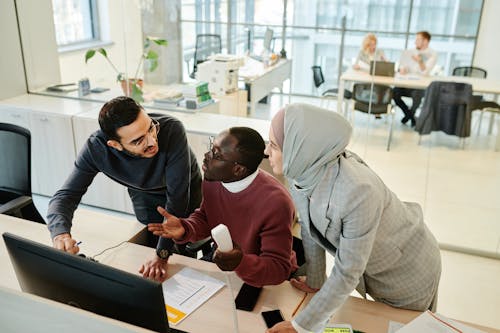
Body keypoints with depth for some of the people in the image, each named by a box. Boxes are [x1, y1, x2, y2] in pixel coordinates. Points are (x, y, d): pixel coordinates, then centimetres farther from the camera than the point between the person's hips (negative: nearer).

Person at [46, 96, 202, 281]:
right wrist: (60, 233, -48)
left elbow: (177, 197, -37)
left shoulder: (172, 130, -40)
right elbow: (66, 195, -26)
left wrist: (162, 255, -38)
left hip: (186, 202, -2)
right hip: (145, 198, 2)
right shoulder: (96, 148, -30)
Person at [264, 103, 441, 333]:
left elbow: (347, 273, -32)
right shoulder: (301, 171, -22)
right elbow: (309, 227, -6)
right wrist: (314, 282, 6)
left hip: (408, 269, -5)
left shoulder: (357, 193, -42)